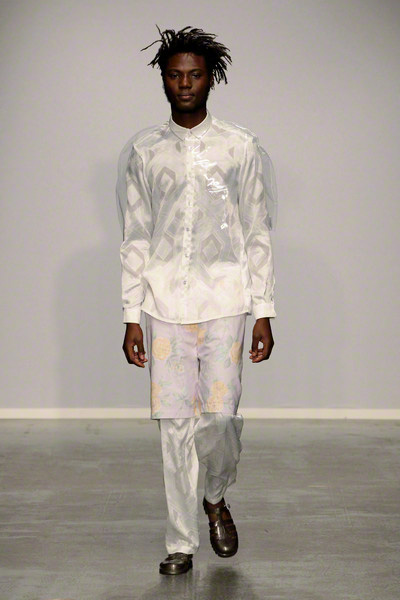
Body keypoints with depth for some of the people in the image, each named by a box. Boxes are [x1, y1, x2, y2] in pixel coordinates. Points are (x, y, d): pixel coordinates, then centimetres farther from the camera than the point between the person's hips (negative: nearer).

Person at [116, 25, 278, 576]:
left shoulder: (241, 147, 4)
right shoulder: (143, 151, 7)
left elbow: (258, 235, 4)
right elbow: (135, 239, 7)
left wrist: (263, 312, -1)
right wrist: (132, 316, 3)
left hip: (224, 302, -1)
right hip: (164, 306, 1)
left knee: (220, 415, -6)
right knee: (174, 423, 1)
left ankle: (216, 499, 26)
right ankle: (181, 544, 11)